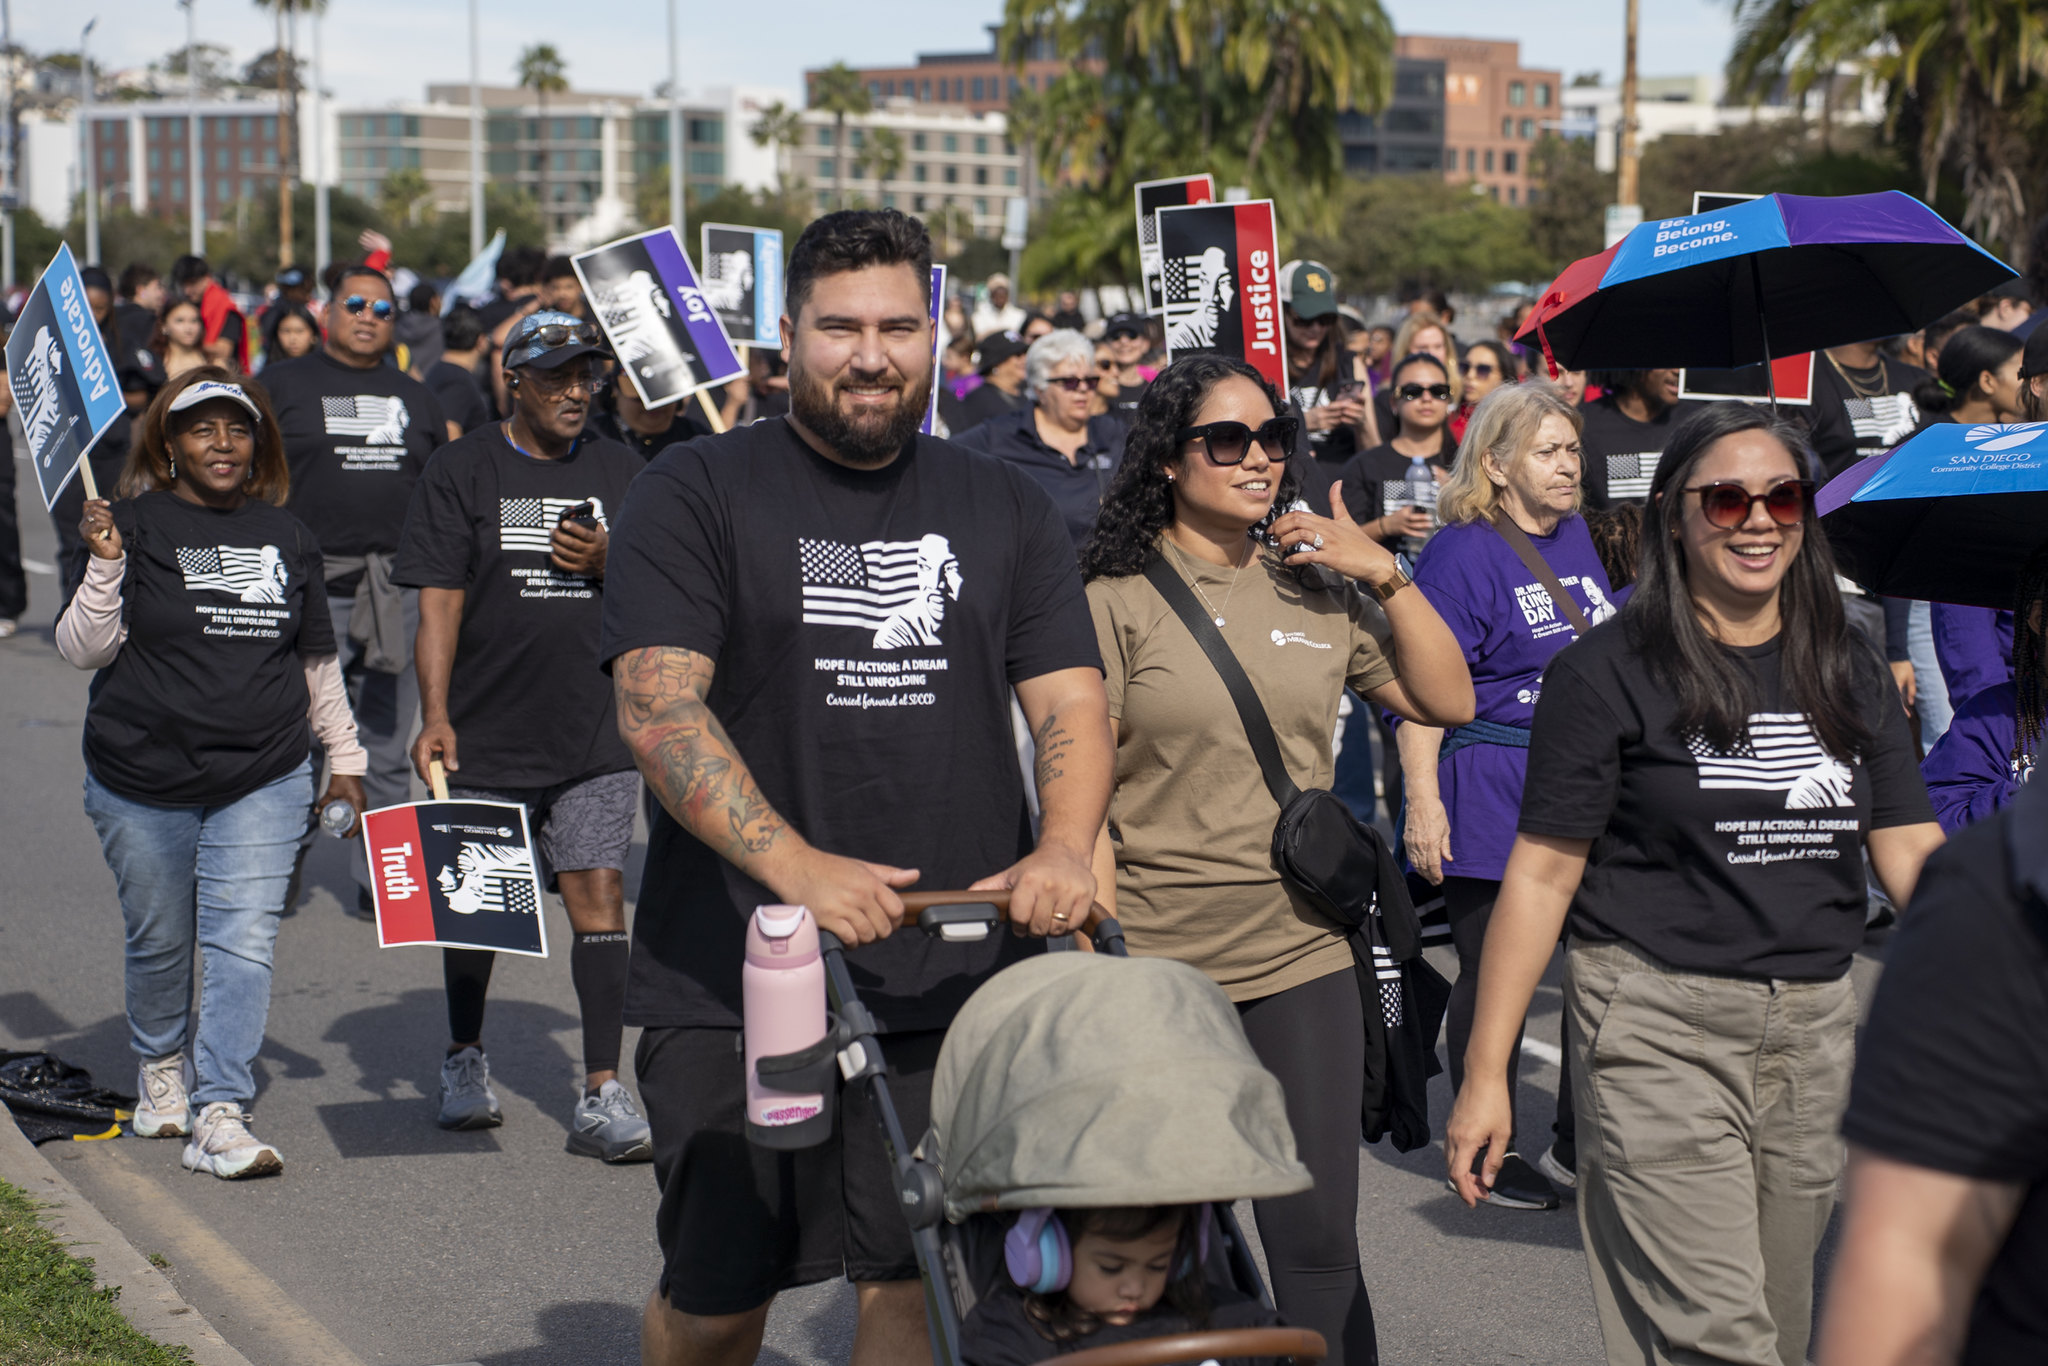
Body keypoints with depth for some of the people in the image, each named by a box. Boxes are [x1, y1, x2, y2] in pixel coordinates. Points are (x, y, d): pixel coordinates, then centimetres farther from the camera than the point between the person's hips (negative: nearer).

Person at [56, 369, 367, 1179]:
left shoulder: (286, 536, 9)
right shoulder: (135, 526, -4)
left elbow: (318, 661, 18)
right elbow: (82, 650, -10)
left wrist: (344, 760, 19)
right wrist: (106, 565, -23)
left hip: (264, 782, 2)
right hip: (142, 782, -2)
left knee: (244, 942, -10)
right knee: (160, 942, 12)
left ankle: (219, 1116, -10)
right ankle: (161, 1066, 38)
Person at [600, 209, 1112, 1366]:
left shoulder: (1006, 510, 12)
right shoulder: (695, 495, 0)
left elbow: (1072, 698, 5)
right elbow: (657, 707, -11)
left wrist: (1065, 847, -17)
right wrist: (797, 866, -25)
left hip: (955, 982, 2)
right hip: (732, 981, -2)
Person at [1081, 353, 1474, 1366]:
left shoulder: (1319, 592, 10)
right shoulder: (1118, 599, -2)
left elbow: (1449, 703, 9)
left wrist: (1386, 577, -2)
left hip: (1302, 959, 3)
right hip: (1156, 968, -3)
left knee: (1319, 1243, 2)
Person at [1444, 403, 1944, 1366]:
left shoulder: (1850, 676, 10)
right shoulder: (1609, 673, -5)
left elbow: (1914, 854, 6)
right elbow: (1543, 873, -6)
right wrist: (1484, 1075, -8)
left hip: (1815, 1026, 6)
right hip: (1658, 1027, -5)